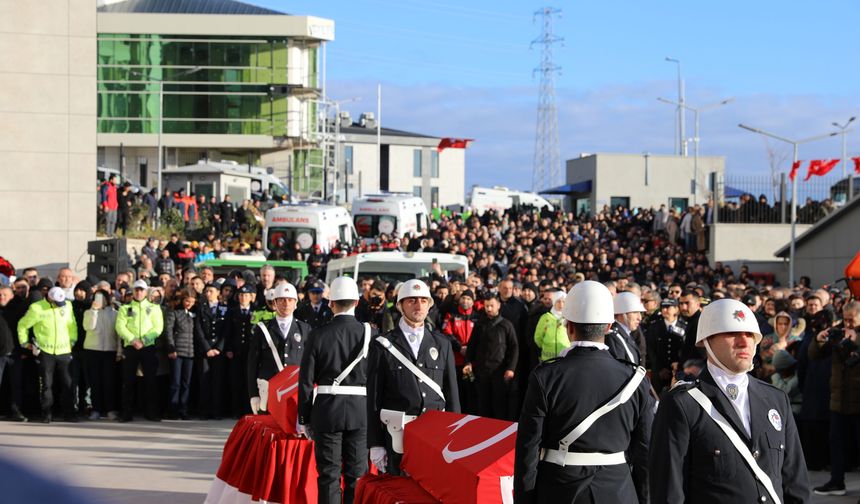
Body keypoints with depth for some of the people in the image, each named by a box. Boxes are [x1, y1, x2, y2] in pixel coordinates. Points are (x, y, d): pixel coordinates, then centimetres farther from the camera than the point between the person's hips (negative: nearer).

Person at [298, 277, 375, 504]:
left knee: (328, 475, 5)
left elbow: (306, 380, -2)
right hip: (361, 411, 1)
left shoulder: (318, 334, -4)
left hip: (326, 411, -1)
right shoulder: (370, 333, -3)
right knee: (357, 475, 7)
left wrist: (304, 419, 5)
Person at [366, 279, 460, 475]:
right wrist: (375, 444, -3)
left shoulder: (442, 344, 12)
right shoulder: (383, 346, 3)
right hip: (398, 435, -2)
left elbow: (452, 393, 13)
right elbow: (374, 398, 1)